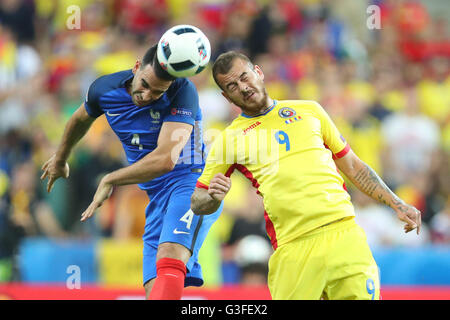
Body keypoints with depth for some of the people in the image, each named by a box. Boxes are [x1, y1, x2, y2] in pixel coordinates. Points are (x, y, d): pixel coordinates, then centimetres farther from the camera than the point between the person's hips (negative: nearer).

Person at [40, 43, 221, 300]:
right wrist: (60, 159, 42)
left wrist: (109, 181, -17)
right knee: (155, 290, -8)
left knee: (169, 262, -32)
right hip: (157, 194, 6)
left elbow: (165, 160, -28)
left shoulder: (182, 92, -19)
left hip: (192, 183, -6)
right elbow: (81, 120, 25)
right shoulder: (104, 90, 0)